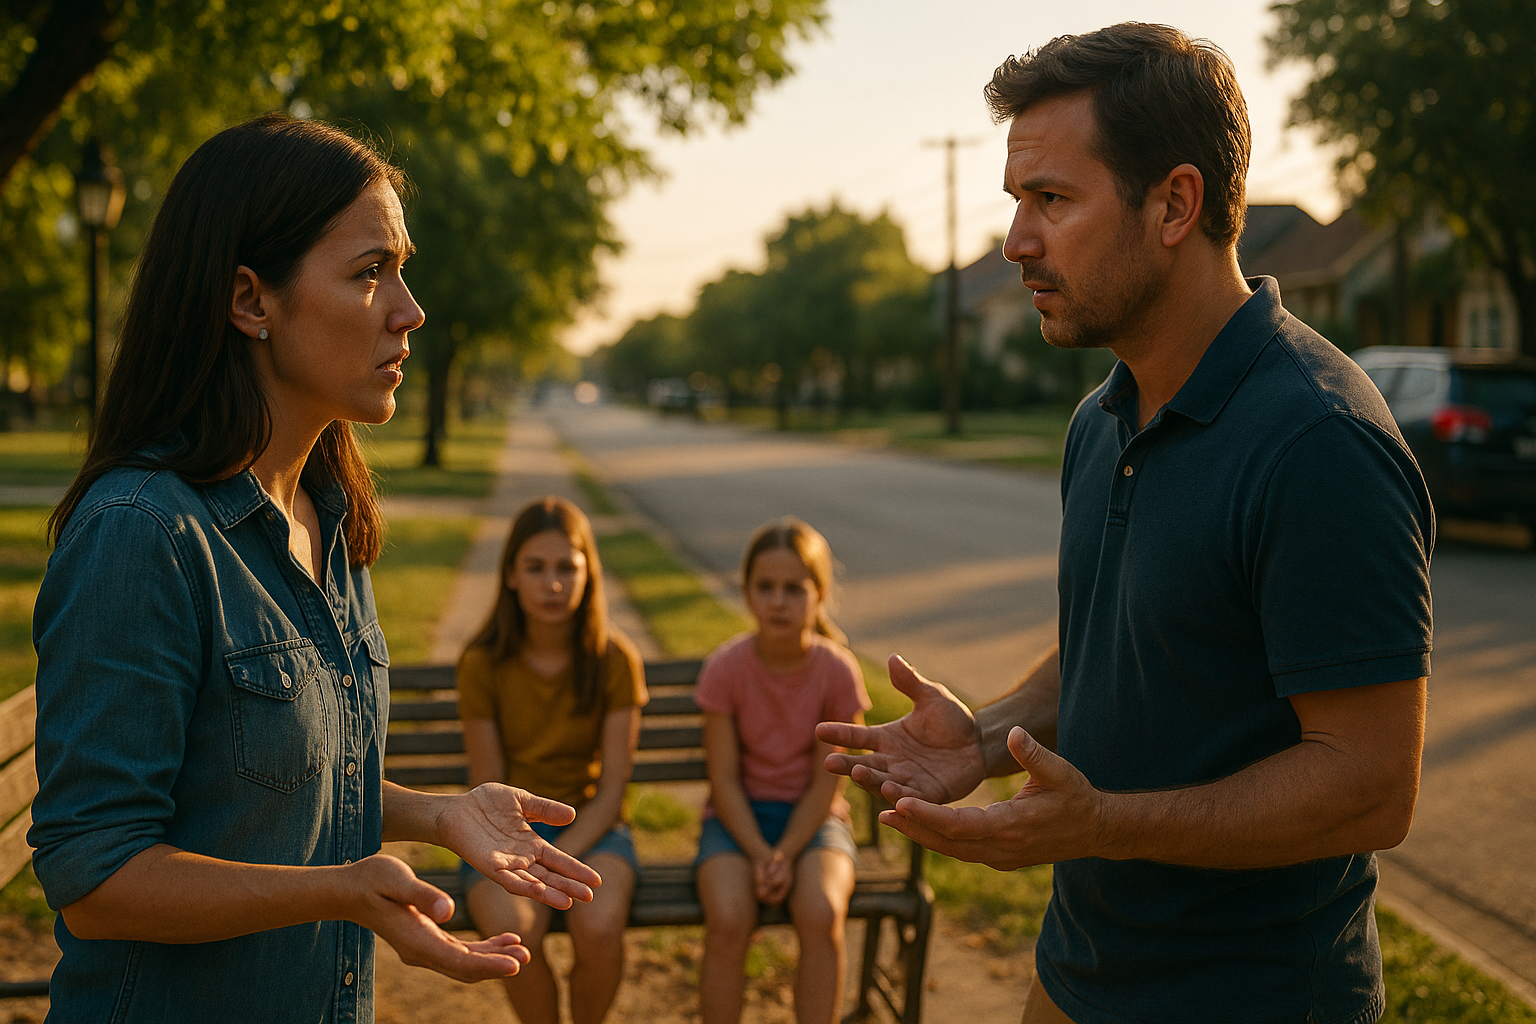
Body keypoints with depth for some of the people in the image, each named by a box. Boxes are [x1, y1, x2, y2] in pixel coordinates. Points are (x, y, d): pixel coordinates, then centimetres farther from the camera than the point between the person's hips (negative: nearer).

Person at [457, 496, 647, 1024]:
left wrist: (559, 858, -18)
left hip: (590, 827, 0)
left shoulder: (614, 659, -6)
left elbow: (612, 787, -6)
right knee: (515, 932, -31)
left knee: (599, 928, -30)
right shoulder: (483, 664, -7)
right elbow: (488, 788, -2)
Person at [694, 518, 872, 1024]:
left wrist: (786, 854, -19)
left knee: (822, 915, -30)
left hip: (812, 816, 0)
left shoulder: (837, 670, -11)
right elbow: (725, 778, -8)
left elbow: (826, 783, -8)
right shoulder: (725, 667, -11)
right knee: (728, 920, -29)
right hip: (739, 816, 0)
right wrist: (759, 855, -19)